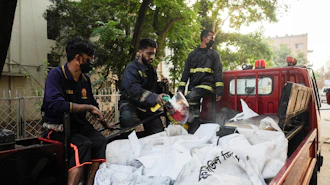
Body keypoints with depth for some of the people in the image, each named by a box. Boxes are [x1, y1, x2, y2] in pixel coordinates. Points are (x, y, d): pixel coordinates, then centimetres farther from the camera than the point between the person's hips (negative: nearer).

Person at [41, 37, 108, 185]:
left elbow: (93, 105, 21)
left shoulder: (85, 79, 8)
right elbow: (55, 105, -27)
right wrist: (88, 107, -20)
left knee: (100, 141, -24)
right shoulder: (56, 74, -12)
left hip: (79, 125, 6)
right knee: (83, 144, -32)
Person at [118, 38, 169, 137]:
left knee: (159, 132, -7)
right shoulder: (131, 69, -12)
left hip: (147, 106, 7)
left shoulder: (152, 69, 16)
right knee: (128, 117, -38)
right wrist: (154, 97, -44)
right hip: (131, 103, -6)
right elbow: (135, 90, -30)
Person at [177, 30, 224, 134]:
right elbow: (186, 73, 14)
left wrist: (219, 91, -8)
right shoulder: (192, 54, 18)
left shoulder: (214, 54, 13)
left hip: (207, 84, -3)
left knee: (190, 97, -32)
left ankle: (192, 117, -20)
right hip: (193, 86, 3)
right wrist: (181, 89, 3)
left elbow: (218, 73, 3)